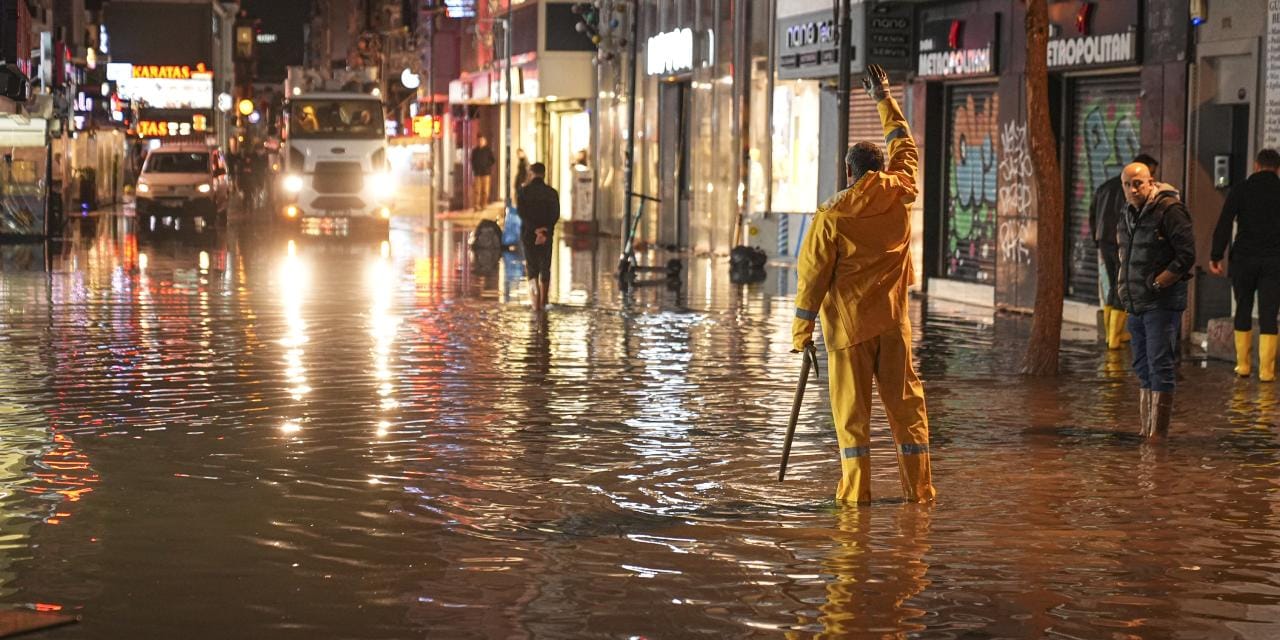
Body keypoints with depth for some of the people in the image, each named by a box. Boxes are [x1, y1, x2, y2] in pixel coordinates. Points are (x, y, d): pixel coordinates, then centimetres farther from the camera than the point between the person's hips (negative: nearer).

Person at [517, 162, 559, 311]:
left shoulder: (524, 192, -3)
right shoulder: (552, 193, 1)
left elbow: (521, 212, -13)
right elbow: (555, 215, -6)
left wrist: (535, 229, -16)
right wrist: (545, 232, -11)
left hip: (528, 234, -1)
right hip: (547, 236, 1)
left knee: (531, 268, 6)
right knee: (545, 269, 14)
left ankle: (536, 301, -16)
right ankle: (542, 302, 18)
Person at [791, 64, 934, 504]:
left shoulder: (831, 216, -10)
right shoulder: (900, 193, -1)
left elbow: (813, 276, -8)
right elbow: (903, 144, 17)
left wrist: (801, 331, -1)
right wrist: (883, 98, 29)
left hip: (848, 322, -3)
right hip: (893, 319, 3)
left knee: (851, 406, 2)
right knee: (905, 399, 8)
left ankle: (856, 489, 1)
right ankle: (919, 487, 9)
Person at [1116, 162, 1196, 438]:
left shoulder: (1169, 210, -12)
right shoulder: (1129, 213, 13)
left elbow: (1187, 255, -16)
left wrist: (1157, 283, -14)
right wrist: (1123, 284, 14)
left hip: (1162, 303, -9)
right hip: (1136, 303, 9)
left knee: (1160, 366, -8)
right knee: (1143, 368, 13)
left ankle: (1158, 434, -6)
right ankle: (1146, 431, 21)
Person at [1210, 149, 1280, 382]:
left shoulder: (1241, 190, -1)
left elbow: (1224, 225, -6)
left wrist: (1216, 256, -1)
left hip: (1243, 259, 0)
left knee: (1243, 310, 13)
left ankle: (1243, 365, 14)